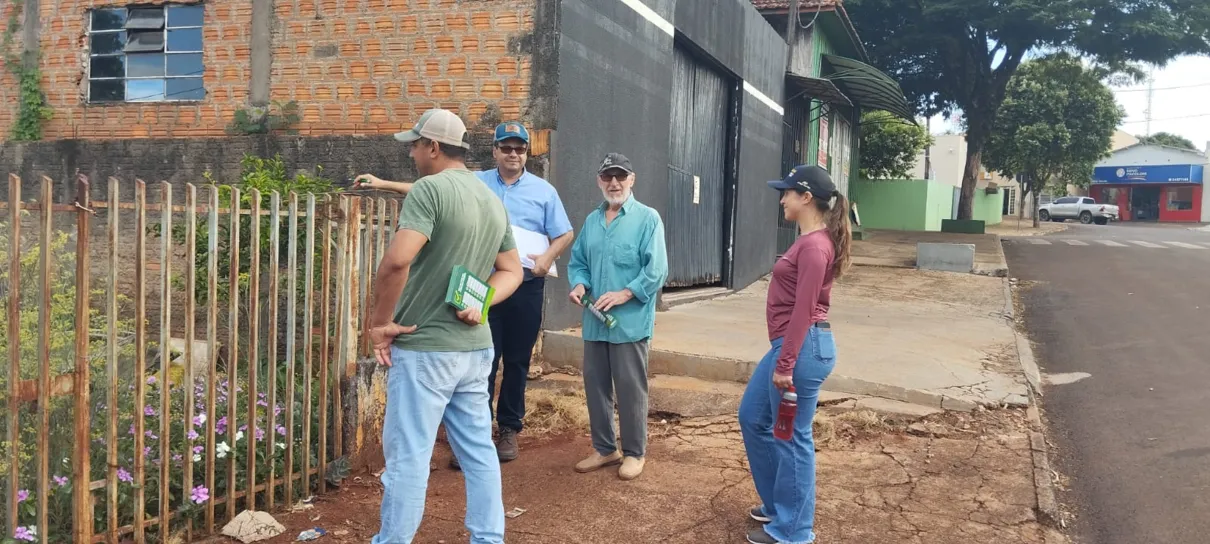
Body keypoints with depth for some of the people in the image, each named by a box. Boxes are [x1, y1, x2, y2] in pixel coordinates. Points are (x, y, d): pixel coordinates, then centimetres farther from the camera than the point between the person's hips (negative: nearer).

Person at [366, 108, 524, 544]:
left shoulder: (430, 188, -14)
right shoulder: (493, 200, 12)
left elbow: (397, 261, -26)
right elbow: (511, 271, 17)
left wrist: (380, 321, -13)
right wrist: (480, 303, 1)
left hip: (424, 348, -7)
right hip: (476, 347, 8)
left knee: (408, 456, 2)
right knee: (478, 451, 14)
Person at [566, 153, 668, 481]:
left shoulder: (647, 218, -5)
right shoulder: (592, 220, 13)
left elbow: (657, 270, -13)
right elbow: (578, 261, 16)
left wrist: (624, 294, -20)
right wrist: (579, 285, -5)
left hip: (630, 321, -6)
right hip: (594, 321, 6)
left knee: (630, 389, 3)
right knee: (595, 386, 12)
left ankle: (634, 452, 18)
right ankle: (604, 449, 27)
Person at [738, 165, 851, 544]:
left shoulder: (814, 245, -18)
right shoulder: (810, 240, 13)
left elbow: (803, 311, -21)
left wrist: (785, 365, -20)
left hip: (803, 347, -11)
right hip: (790, 344, 11)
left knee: (792, 438, 1)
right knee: (752, 418, 20)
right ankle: (779, 502, 34)